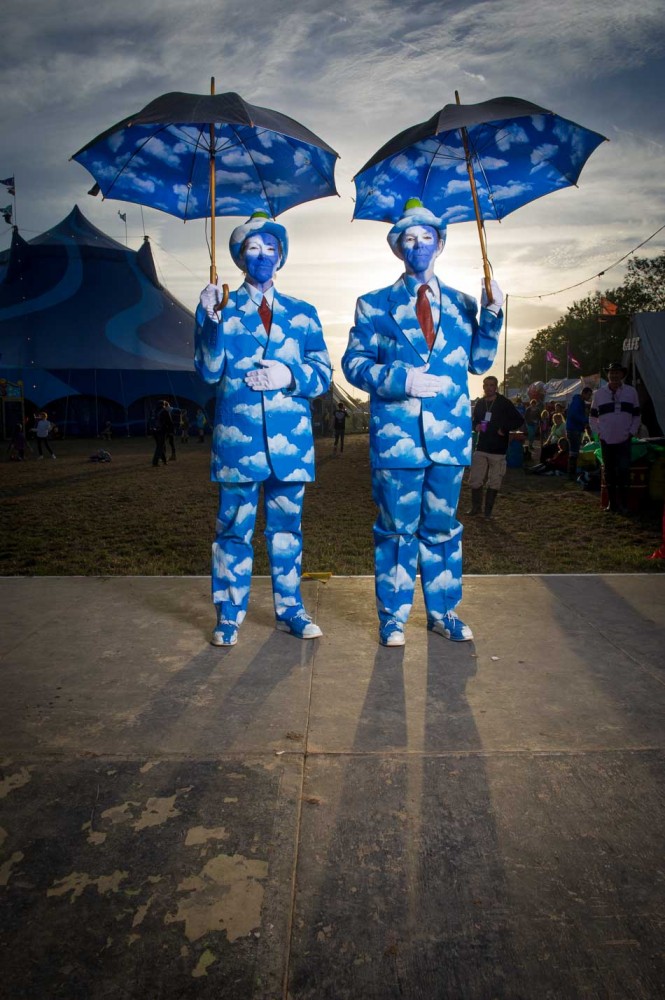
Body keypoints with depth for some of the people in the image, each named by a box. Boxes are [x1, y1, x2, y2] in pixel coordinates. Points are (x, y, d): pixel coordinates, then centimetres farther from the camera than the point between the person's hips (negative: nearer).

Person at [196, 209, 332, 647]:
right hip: (238, 438, -2)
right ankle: (230, 617, 15)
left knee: (287, 527, 10)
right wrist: (211, 320, -17)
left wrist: (290, 375, -10)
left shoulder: (303, 312, 14)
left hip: (290, 439, 2)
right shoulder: (221, 307, 8)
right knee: (234, 527, 3)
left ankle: (290, 610, 22)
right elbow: (210, 371, -3)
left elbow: (323, 374, 10)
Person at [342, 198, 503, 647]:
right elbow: (354, 363, 0)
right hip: (396, 433, -2)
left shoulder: (461, 303, 15)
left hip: (449, 433, 3)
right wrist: (402, 378, -14)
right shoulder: (375, 304, 8)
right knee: (397, 527, 3)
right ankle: (393, 617, 17)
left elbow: (479, 362, 12)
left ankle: (443, 613, 25)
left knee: (442, 526, 11)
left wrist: (492, 315, -2)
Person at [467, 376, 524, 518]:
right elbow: (473, 421, 22)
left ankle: (488, 510, 13)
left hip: (498, 450, -3)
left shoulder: (504, 403, -4)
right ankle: (476, 506, 18)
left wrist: (504, 429, -14)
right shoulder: (479, 403, 9)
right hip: (481, 448, 3)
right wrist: (475, 426, 0)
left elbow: (519, 420, -4)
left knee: (494, 483, 2)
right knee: (475, 480, 0)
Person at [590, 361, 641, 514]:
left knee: (623, 471, -7)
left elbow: (636, 416, 10)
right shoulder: (599, 393, 6)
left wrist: (631, 432, -1)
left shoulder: (631, 392, 4)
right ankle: (611, 503, 16)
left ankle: (623, 504, -1)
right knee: (609, 472, 7)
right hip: (606, 440, 1)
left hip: (624, 440, -1)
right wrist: (598, 432, 0)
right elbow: (592, 417, 12)